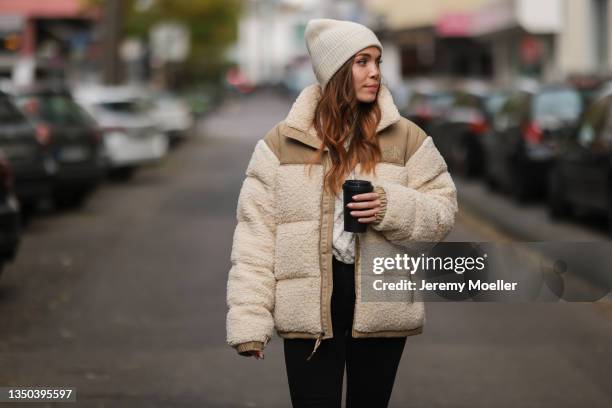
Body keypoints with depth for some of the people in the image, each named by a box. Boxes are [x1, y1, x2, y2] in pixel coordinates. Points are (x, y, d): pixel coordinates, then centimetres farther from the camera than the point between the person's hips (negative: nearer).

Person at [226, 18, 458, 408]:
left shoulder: (406, 138, 3)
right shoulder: (282, 141, 1)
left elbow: (443, 213, 4)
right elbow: (255, 233, -2)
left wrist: (392, 208, -17)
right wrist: (249, 320, -9)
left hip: (381, 304, 2)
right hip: (309, 307, -2)